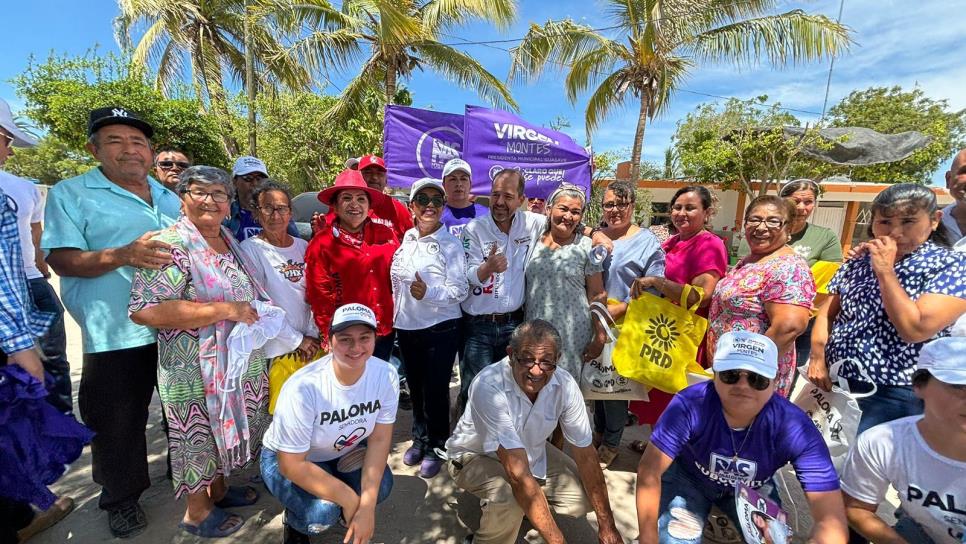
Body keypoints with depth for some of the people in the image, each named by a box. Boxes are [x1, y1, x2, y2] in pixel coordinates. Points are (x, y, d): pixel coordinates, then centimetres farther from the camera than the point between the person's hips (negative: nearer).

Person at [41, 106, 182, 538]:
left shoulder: (169, 197, 13)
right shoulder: (71, 194, -2)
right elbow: (61, 259, -11)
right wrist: (124, 255, -27)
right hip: (117, 335, -4)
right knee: (118, 421, 10)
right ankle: (121, 498, 32)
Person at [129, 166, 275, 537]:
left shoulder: (229, 241, 8)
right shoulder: (170, 246, -18)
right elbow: (144, 310, -27)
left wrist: (255, 312, 1)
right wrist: (223, 310, -28)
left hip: (239, 363, 8)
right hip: (197, 368, -7)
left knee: (224, 429, 22)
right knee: (200, 434, 11)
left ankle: (218, 488, 44)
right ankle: (197, 512, 34)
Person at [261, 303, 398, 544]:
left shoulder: (386, 375, -24)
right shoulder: (303, 388, -34)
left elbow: (380, 439, -15)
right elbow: (292, 464, -27)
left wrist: (367, 506, -23)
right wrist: (349, 499, -23)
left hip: (344, 453, 4)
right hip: (287, 459, -3)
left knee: (380, 486, -20)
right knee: (323, 511, -27)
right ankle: (294, 521, 10)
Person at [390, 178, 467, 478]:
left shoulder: (451, 244, -12)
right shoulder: (406, 239, 4)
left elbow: (460, 290, -16)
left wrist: (428, 292, -31)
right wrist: (394, 315, 16)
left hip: (440, 328, -5)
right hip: (406, 326, 5)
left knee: (436, 389, 6)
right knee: (415, 386, 18)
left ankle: (436, 446, 29)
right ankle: (420, 438, 40)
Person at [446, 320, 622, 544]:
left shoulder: (565, 385, -22)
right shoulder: (488, 387, -38)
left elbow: (585, 454, -12)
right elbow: (519, 475, -38)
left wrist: (607, 525, -9)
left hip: (531, 451, 5)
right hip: (476, 456, -5)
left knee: (584, 497, -10)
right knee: (509, 499, -33)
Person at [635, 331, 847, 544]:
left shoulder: (795, 429, -31)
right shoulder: (691, 405, -37)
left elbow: (832, 520, -33)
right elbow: (649, 472, -30)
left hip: (753, 490, 2)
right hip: (688, 478, -2)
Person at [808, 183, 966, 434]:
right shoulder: (858, 261, 5)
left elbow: (915, 329, -21)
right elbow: (827, 312, 7)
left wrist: (885, 271, -20)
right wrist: (817, 357, -6)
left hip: (894, 396, -4)